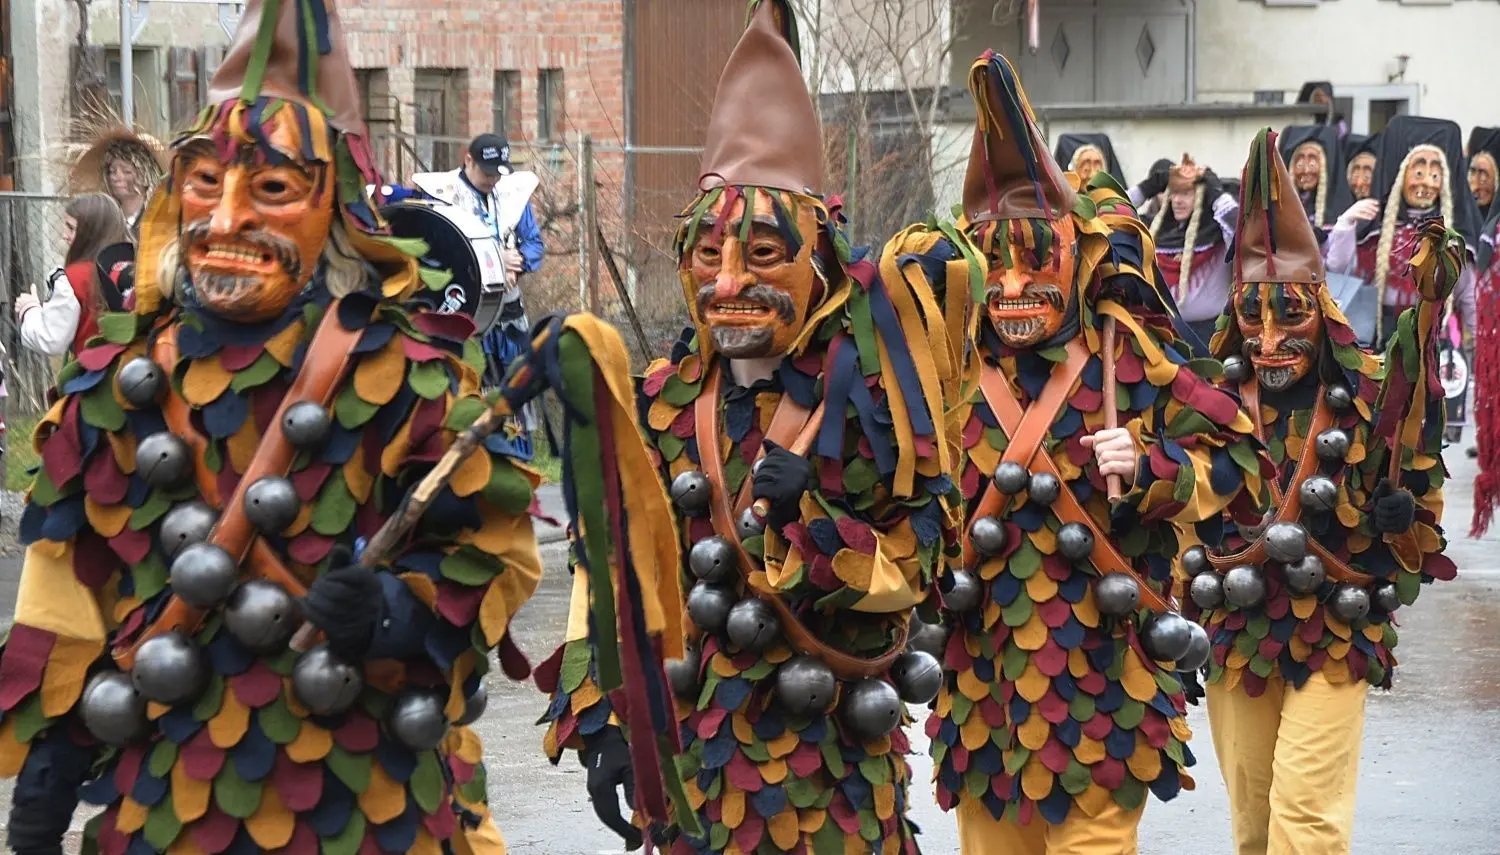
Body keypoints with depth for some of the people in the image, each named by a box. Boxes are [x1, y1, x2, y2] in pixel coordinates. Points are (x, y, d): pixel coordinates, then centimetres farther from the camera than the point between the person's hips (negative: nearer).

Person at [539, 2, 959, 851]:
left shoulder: (865, 389, -8)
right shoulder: (666, 400, 3)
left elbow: (911, 567, -8)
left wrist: (810, 518, -23)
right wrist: (600, 721, 2)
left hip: (834, 750, -3)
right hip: (696, 741, 3)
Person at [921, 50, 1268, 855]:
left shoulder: (1131, 360, -6)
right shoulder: (957, 368, 4)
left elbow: (1235, 456, -1)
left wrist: (1151, 468, -17)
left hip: (1098, 662, -4)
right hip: (984, 658, 4)